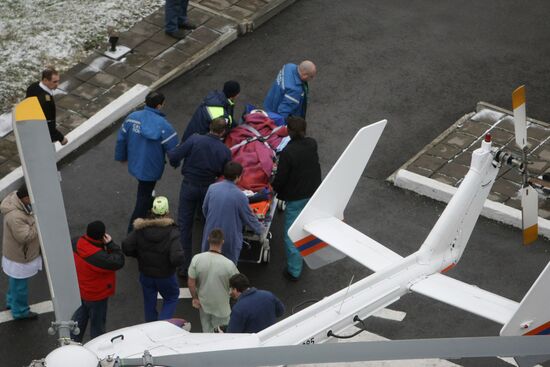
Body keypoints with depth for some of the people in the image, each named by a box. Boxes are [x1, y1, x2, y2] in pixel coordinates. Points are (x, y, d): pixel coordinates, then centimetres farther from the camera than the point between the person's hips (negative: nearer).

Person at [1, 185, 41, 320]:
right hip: (20, 257, -9)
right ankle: (20, 311, 33)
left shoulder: (15, 197, -11)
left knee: (15, 281, 30)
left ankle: (11, 302, 52)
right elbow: (25, 236, -34)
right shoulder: (15, 216, -39)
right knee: (20, 284, 14)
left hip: (16, 252, 9)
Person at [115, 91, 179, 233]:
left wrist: (121, 156, 18)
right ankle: (133, 231, 12)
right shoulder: (163, 125, -25)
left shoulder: (132, 117, -10)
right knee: (143, 199, 8)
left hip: (135, 163, 6)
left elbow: (121, 139, 1)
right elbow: (172, 147, -19)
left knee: (144, 191, 32)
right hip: (151, 168, -6)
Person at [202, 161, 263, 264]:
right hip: (230, 237, -3)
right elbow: (249, 218, -5)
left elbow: (204, 209, 7)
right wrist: (260, 230, 14)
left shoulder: (212, 188, -8)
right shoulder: (240, 196, -18)